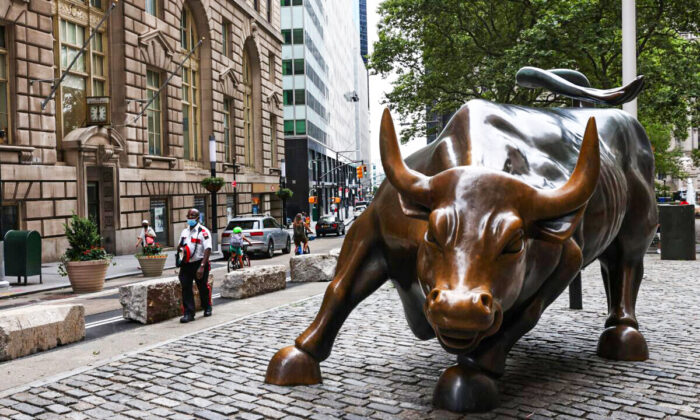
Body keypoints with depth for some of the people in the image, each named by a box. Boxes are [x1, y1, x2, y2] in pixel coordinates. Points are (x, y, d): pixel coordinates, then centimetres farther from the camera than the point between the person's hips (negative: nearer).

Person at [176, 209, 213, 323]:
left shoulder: (203, 231, -10)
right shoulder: (184, 231, 12)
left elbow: (207, 250, -18)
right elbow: (179, 246, 28)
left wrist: (202, 266, -26)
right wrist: (180, 248, 3)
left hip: (199, 263, -5)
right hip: (186, 264, 5)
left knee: (203, 287, 9)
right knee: (186, 288, -4)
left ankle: (207, 308, 32)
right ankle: (188, 313, 0)